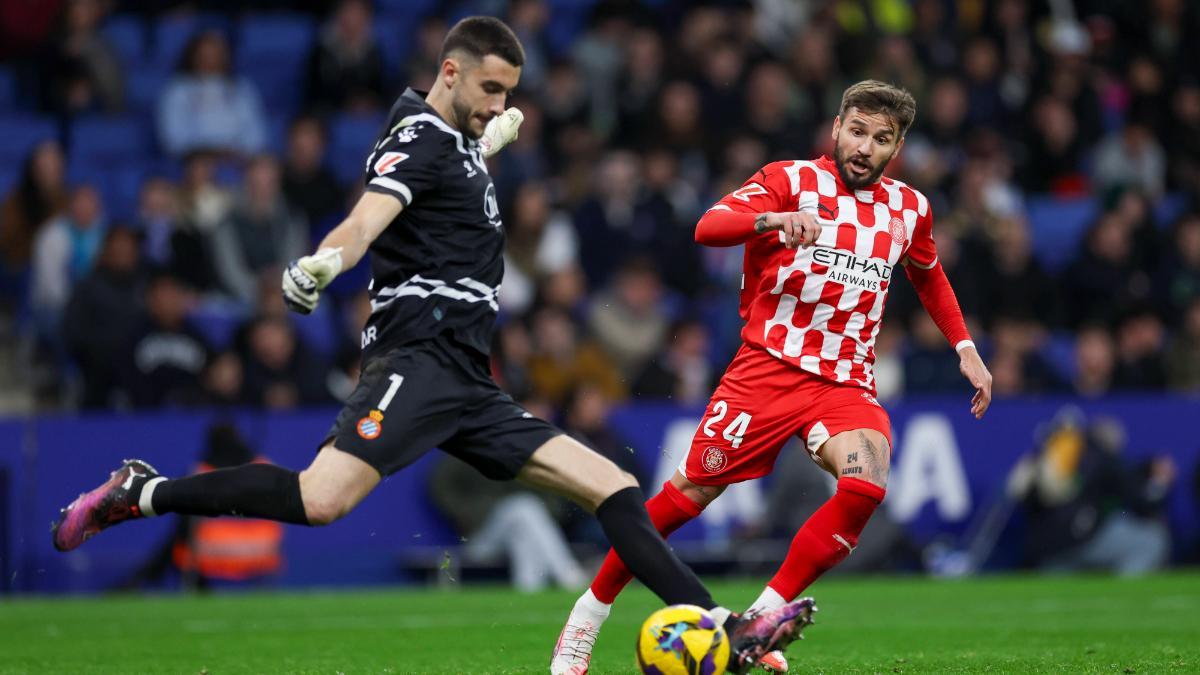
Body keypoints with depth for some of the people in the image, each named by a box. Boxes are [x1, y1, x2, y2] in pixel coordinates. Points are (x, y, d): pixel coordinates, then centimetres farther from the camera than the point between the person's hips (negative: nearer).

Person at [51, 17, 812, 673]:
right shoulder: (421, 138, -4)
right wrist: (322, 264, -45)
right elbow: (370, 215, -25)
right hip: (420, 358, -10)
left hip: (467, 383, 10)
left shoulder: (459, 140, 23)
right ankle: (140, 494, -12)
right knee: (321, 499, -29)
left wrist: (493, 137, 68)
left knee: (612, 485, 3)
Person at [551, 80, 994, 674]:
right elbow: (709, 227, -20)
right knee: (688, 494, -6)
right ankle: (585, 620, 13)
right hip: (768, 367, -3)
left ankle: (758, 623, -14)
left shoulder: (908, 209, 10)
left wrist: (965, 348, 20)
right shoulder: (792, 180, -4)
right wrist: (773, 219, -39)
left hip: (846, 383, 3)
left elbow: (930, 279, 31)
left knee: (865, 486, -25)